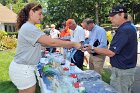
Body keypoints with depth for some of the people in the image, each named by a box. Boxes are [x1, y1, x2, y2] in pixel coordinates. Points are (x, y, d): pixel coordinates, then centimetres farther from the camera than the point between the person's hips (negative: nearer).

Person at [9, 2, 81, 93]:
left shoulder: (28, 27, 14)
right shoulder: (29, 28, -20)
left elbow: (45, 43, 10)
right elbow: (51, 42, -23)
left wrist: (68, 44, 4)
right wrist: (73, 44, -13)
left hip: (25, 68, 10)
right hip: (22, 69, -10)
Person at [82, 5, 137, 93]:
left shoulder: (124, 30, -23)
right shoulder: (128, 27, 10)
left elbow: (111, 52, -23)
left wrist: (92, 48, -16)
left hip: (122, 70, -10)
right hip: (125, 68, 10)